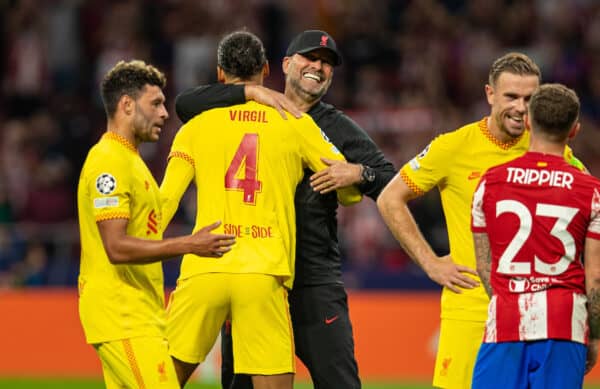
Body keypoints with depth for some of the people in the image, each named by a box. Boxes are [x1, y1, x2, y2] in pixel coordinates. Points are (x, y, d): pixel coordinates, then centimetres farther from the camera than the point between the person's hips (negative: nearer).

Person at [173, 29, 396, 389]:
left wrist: (358, 174, -16)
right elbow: (186, 104, -4)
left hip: (314, 284, -1)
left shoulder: (340, 129, 10)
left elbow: (393, 185, 5)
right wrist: (252, 92, -11)